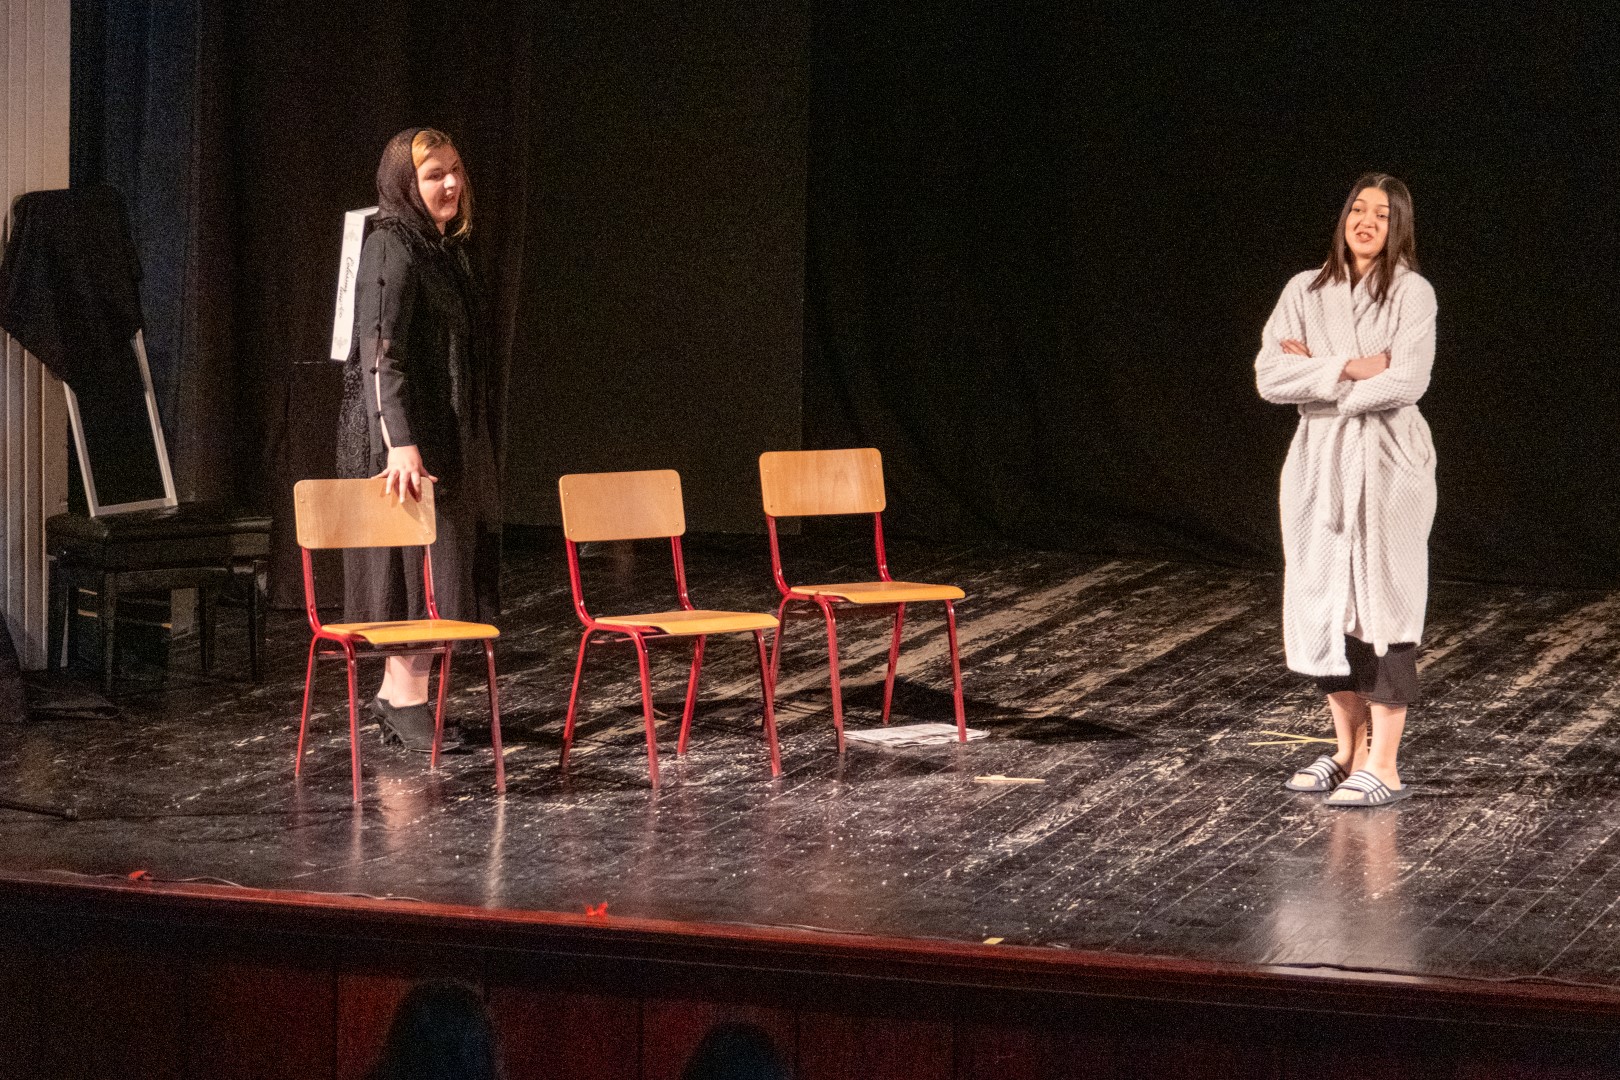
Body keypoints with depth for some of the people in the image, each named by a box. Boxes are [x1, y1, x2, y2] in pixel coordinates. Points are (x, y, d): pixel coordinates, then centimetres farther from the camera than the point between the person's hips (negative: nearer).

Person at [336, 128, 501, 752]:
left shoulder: (444, 249, 15)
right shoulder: (391, 247, -13)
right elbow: (381, 351, -21)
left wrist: (473, 445, 22)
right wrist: (401, 443, -29)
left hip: (449, 436, 9)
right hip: (405, 437, -9)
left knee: (446, 557, 10)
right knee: (417, 561, -6)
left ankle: (398, 691, 16)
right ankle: (406, 697, 0)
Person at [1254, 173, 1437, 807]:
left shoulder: (1412, 293, -4)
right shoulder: (1306, 291, 7)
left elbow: (1407, 382, -16)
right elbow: (1269, 376, -4)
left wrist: (1315, 374, -8)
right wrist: (1348, 368, -14)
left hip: (1386, 465, -4)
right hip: (1318, 463, 4)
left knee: (1382, 609, -4)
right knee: (1323, 608, 7)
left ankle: (1383, 768, -1)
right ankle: (1349, 750, 20)